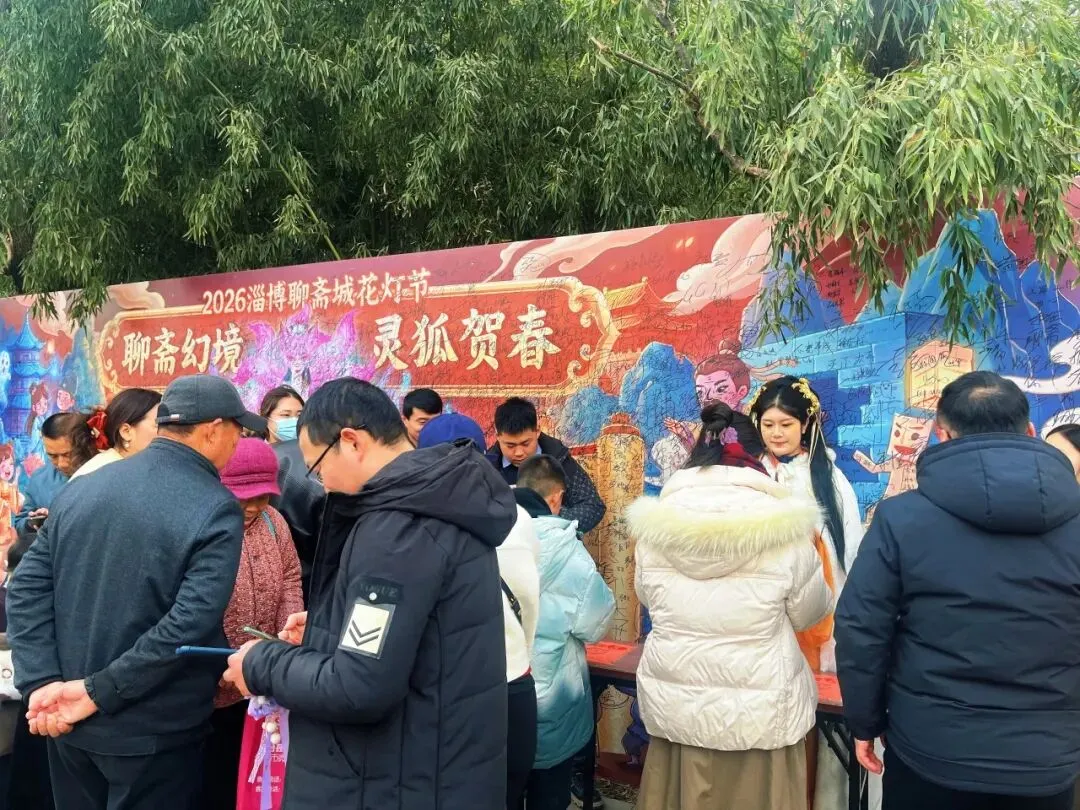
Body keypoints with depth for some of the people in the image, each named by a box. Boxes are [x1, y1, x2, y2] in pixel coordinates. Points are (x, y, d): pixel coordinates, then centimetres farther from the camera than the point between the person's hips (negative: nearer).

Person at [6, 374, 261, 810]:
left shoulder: (81, 487, 1)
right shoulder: (217, 511, -18)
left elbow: (27, 587, -1)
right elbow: (189, 625, -26)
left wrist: (43, 682, -6)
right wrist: (99, 691, -18)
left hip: (69, 722, 6)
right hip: (154, 733, -5)